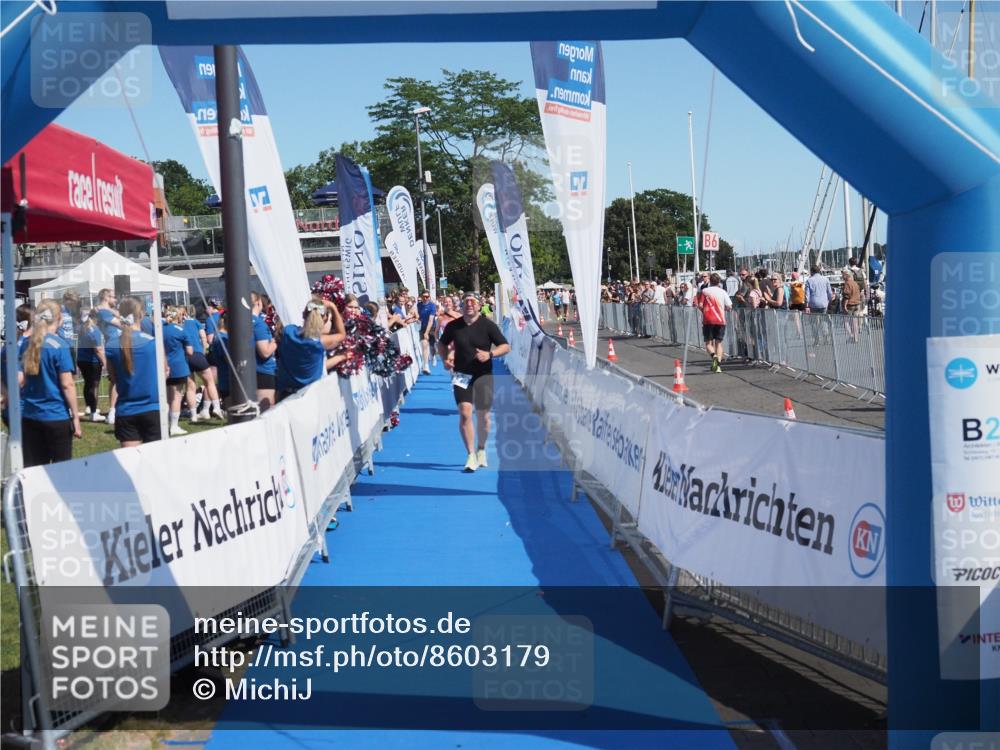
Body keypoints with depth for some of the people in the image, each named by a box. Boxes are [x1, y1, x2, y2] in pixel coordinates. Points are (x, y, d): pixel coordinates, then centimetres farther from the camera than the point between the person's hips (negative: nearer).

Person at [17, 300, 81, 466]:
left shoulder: (27, 344, 5)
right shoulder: (60, 346, -12)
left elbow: (20, 380, 6)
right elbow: (67, 385, -13)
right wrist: (75, 416, -8)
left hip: (29, 415, 5)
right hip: (57, 416, -5)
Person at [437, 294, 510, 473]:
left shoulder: (487, 325, -5)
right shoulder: (453, 326, 1)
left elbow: (505, 346, -4)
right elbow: (442, 344, 19)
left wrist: (489, 354, -20)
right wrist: (445, 359, 1)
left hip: (483, 375, 0)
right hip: (461, 375, 0)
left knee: (483, 416, 7)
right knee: (464, 413, -13)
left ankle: (481, 450, 31)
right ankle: (471, 456, -8)